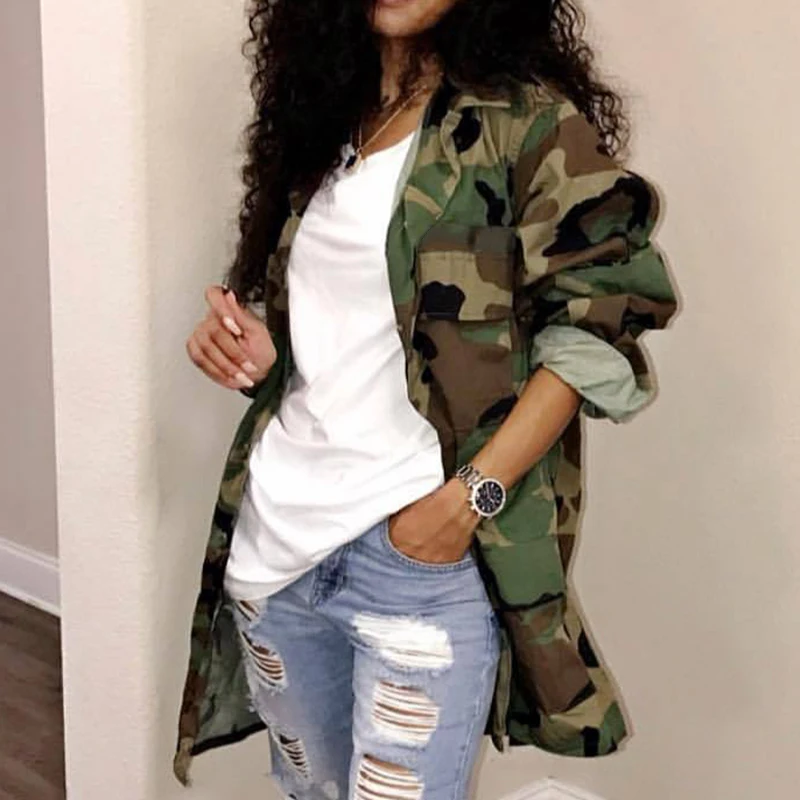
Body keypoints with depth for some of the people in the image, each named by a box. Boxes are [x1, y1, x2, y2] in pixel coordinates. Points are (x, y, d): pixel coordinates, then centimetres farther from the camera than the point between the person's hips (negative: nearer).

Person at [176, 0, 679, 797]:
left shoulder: (529, 120, -6)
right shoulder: (318, 110, 14)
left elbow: (596, 327, -11)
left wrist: (471, 497, -19)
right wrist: (251, 344, 2)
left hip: (422, 544, -6)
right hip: (274, 530, 7)